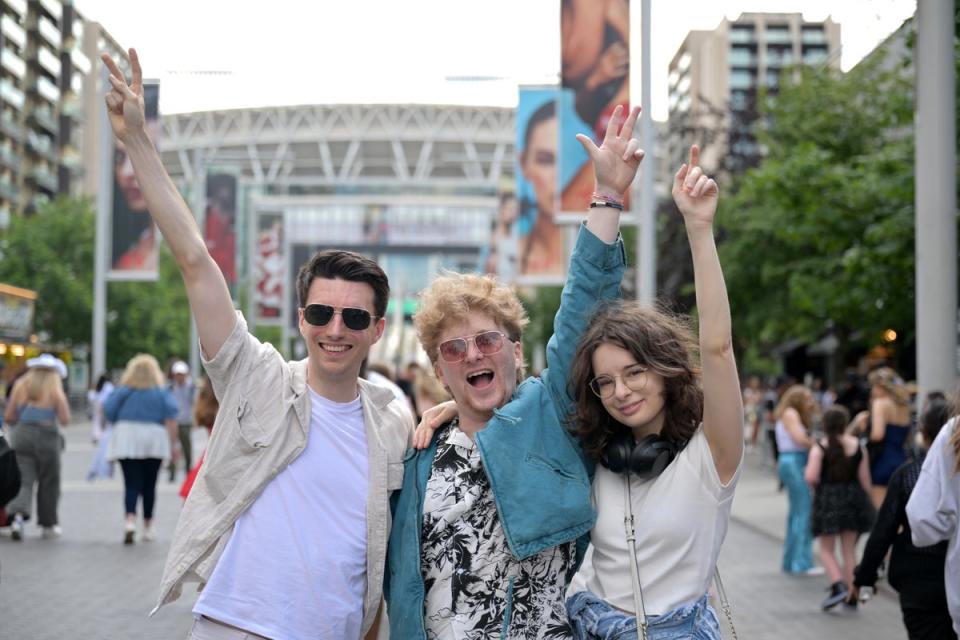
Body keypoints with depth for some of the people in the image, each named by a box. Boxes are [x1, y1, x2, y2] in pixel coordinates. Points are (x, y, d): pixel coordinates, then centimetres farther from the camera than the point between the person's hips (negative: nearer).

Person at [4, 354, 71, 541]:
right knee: (48, 483, 11)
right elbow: (65, 420, -7)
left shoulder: (20, 385, 7)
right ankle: (48, 525, 19)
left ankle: (17, 516, -23)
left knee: (24, 481, 1)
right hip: (47, 437, -3)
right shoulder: (55, 389, -3)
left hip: (21, 435, 3)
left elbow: (8, 417, 6)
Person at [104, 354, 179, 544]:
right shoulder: (162, 393, 6)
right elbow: (171, 418, -4)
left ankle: (130, 520, -26)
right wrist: (173, 443, -4)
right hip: (154, 439, 0)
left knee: (131, 484, -3)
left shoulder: (123, 391, 7)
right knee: (149, 485, 10)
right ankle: (147, 527, 18)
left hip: (126, 439, 0)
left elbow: (108, 411, -1)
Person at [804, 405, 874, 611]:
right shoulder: (857, 446, 0)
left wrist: (817, 489, 3)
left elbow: (810, 477, -18)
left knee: (827, 549, 7)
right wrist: (865, 502, 14)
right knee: (849, 549, 11)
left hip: (827, 499, -3)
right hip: (853, 497, 3)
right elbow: (865, 478, 2)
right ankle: (851, 595, 13)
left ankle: (838, 586, -13)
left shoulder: (820, 447, -9)